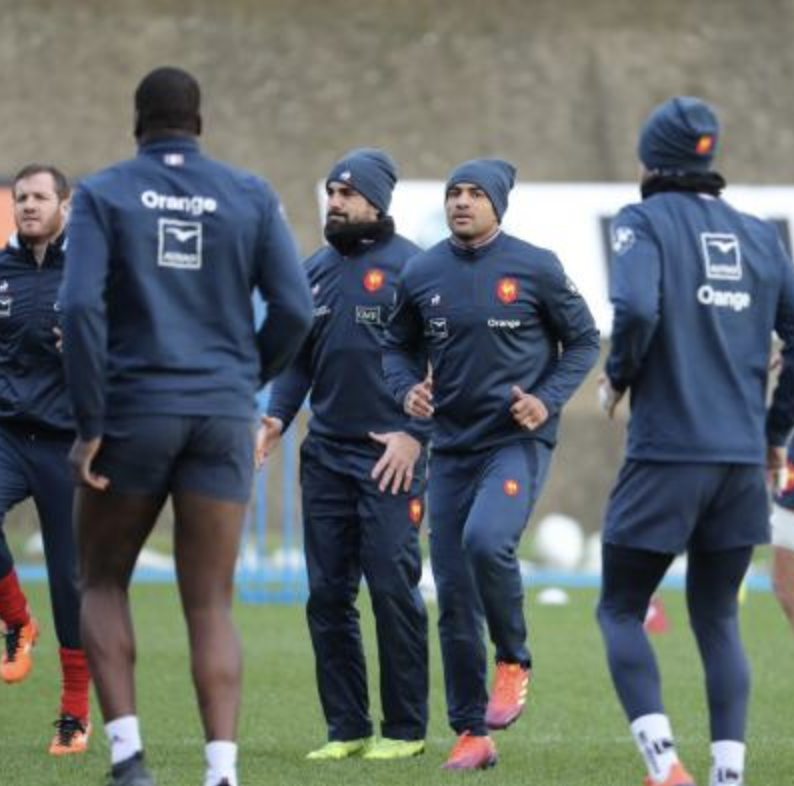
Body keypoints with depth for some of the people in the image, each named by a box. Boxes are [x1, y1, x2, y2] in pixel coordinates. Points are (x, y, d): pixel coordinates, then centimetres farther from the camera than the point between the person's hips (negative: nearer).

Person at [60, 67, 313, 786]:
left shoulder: (103, 195, 1)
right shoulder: (250, 198, 7)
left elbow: (82, 307, -12)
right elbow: (295, 310, 1)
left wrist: (89, 426, -9)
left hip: (133, 413, -2)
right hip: (222, 419, 2)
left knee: (102, 583, 16)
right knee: (211, 608, 4)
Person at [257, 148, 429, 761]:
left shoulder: (410, 267, -6)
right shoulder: (317, 269, 13)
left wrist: (414, 433, -15)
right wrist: (278, 416, 3)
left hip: (390, 456, -6)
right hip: (325, 453, 6)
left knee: (393, 588, -7)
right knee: (327, 595, 5)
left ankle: (405, 729, 1)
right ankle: (346, 728, 12)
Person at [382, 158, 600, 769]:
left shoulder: (534, 267, -4)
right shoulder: (422, 274, 5)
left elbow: (583, 340, 4)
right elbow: (399, 346, 17)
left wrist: (548, 400, -10)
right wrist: (407, 389, -4)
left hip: (519, 441, -4)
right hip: (452, 445, 4)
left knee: (486, 540, -31)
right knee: (454, 594, 4)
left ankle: (514, 661, -5)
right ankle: (471, 733, 14)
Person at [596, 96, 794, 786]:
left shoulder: (646, 222, -4)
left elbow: (637, 310, -21)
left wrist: (618, 377, -3)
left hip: (665, 453, -4)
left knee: (621, 610, 6)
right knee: (718, 618, 13)